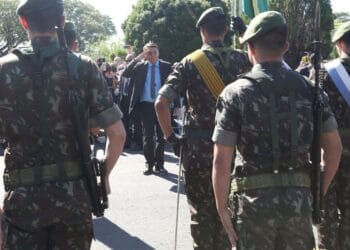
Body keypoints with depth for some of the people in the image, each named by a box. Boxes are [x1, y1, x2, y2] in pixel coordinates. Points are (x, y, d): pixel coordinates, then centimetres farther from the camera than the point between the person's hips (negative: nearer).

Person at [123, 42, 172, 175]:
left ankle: (159, 164, 16)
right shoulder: (140, 66, 3)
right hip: (146, 105, 0)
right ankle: (149, 163, 15)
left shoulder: (166, 66, 2)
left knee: (161, 135, 6)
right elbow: (125, 74, -10)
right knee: (147, 136, 5)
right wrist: (137, 58, -15)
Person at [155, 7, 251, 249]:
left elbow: (161, 102, -14)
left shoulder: (189, 63, -5)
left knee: (201, 210, 9)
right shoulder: (240, 59, -1)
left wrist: (170, 136, -2)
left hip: (198, 148, -2)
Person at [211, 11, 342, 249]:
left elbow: (221, 161, -11)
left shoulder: (236, 93, -7)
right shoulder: (309, 89, 3)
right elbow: (334, 148, 6)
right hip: (299, 198, 3)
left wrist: (223, 208, -2)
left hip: (254, 199, -2)